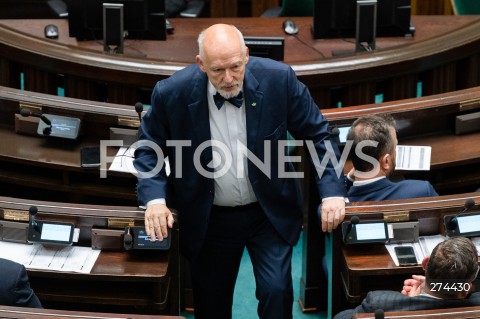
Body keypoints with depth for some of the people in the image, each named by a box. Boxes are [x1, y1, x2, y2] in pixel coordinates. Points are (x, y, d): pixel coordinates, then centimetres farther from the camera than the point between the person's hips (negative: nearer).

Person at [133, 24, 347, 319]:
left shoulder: (279, 79, -18)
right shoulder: (172, 94, -18)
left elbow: (317, 133, -6)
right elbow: (148, 149, -1)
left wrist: (333, 192, -16)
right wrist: (155, 198, -18)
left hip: (271, 212, 0)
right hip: (209, 219, 1)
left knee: (277, 291, -12)